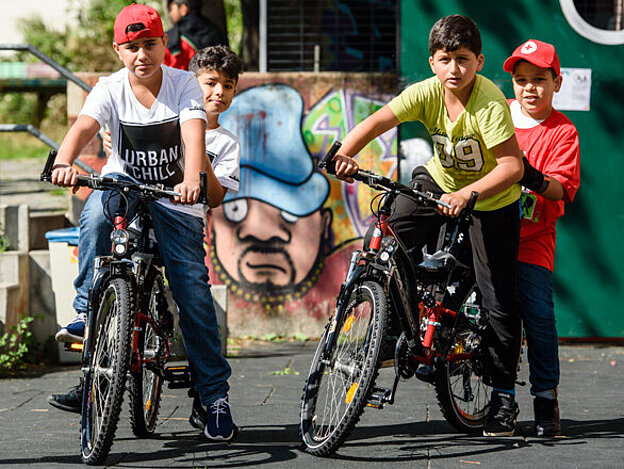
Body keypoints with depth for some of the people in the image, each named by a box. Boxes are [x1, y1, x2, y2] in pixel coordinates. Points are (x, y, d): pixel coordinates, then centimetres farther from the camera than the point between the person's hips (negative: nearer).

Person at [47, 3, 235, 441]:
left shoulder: (184, 84, -9)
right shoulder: (110, 89, -8)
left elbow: (194, 134, -26)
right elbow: (83, 127, -25)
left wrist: (192, 180, -46)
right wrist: (64, 163, -47)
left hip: (175, 198, -1)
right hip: (124, 186, 1)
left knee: (193, 290, -7)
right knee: (97, 210, -35)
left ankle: (215, 393, 4)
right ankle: (86, 313, -24)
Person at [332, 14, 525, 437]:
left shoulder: (490, 104, -30)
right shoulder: (427, 93, -18)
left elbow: (512, 166, -34)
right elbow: (378, 121, -28)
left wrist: (467, 193, -48)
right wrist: (346, 154, -47)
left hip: (492, 200, -4)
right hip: (440, 181, 4)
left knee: (500, 300, -4)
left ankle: (504, 397, 8)